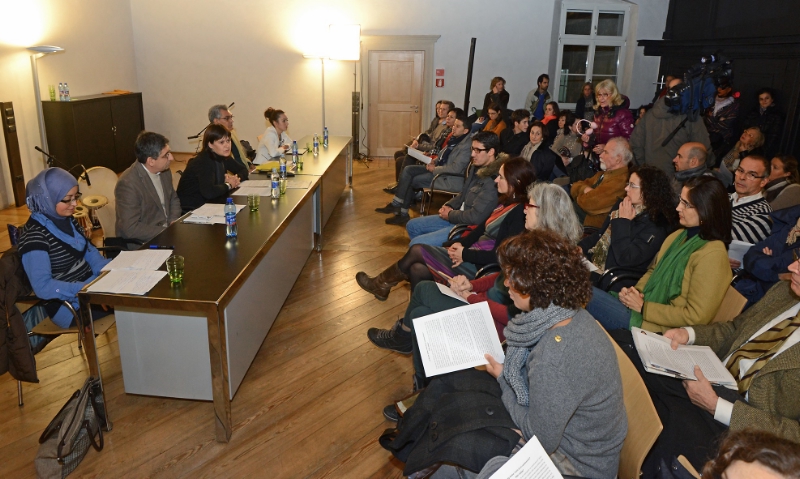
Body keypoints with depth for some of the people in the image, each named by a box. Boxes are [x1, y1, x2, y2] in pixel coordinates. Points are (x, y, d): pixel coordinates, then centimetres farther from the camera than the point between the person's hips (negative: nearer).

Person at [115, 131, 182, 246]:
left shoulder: (164, 171, 0)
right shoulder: (127, 184, -21)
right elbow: (131, 229, -22)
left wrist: (174, 222, -1)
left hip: (167, 229, 7)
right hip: (143, 242, -7)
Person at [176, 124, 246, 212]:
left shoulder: (222, 156, 1)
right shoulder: (203, 162, -20)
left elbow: (243, 170, 13)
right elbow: (208, 192, -34)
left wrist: (236, 178, -8)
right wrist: (228, 185, -17)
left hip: (208, 203, 7)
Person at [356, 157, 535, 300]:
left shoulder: (519, 212, -19)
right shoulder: (505, 201, 11)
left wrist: (464, 254, -15)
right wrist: (460, 243, -2)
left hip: (479, 268, -8)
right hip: (471, 256, 9)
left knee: (417, 250, -4)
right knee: (417, 269, -6)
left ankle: (380, 284, 19)